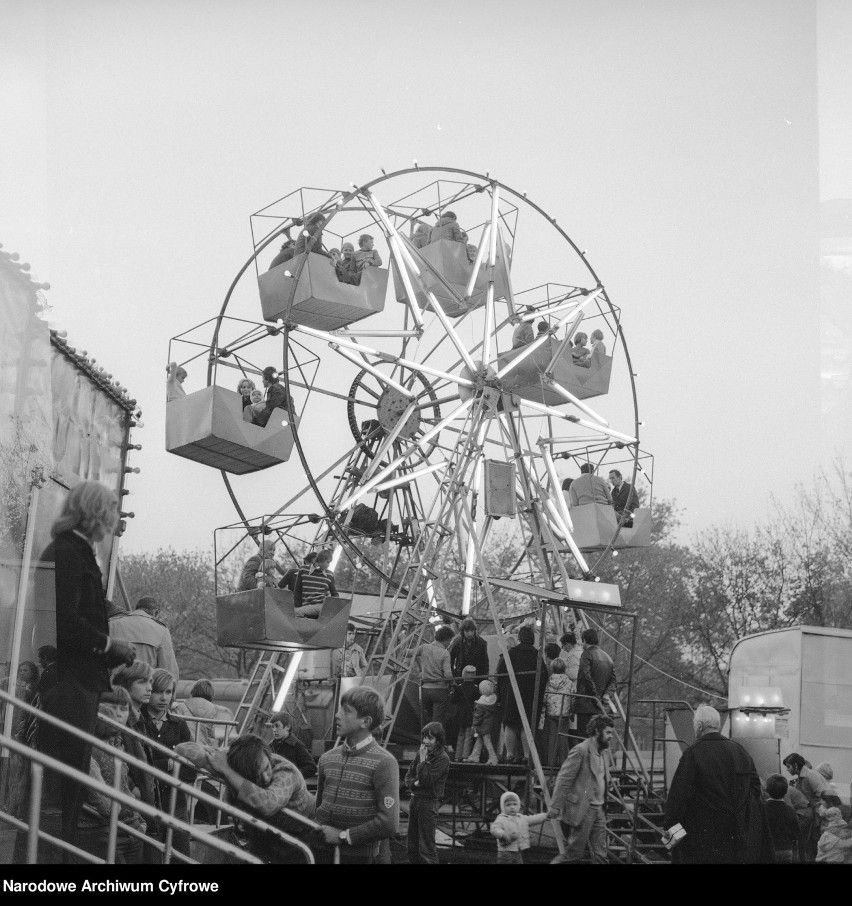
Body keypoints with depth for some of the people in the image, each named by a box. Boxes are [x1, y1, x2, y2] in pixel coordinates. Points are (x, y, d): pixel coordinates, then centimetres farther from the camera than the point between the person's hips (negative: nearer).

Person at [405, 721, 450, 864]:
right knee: (412, 847, 13)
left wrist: (423, 759, -16)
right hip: (415, 799, 8)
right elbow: (409, 775, 14)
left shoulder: (442, 758, -13)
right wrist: (414, 783, -7)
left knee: (426, 849, -6)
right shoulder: (421, 753, 9)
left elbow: (426, 780, -19)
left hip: (429, 803, -8)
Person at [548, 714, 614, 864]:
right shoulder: (580, 750, -12)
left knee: (600, 856, 5)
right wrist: (555, 807, -19)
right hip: (581, 810, -8)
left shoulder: (600, 753, 16)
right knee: (574, 853, -5)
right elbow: (563, 779, -15)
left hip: (597, 810, 8)